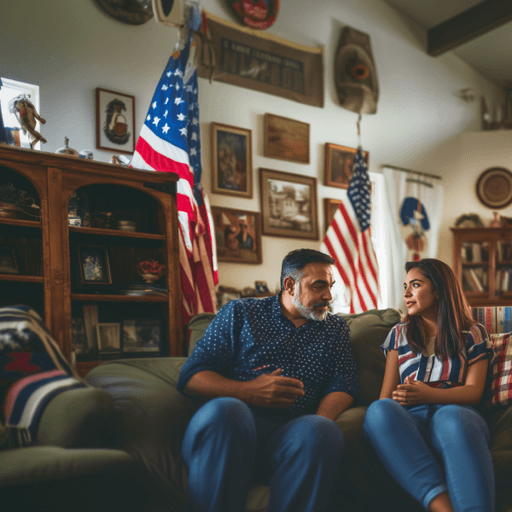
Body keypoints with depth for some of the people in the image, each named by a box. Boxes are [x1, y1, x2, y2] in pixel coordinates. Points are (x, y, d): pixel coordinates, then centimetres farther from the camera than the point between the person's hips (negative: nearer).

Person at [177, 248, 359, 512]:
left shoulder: (336, 328, 23)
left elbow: (343, 386, 10)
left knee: (323, 431, -34)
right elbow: (192, 377, 8)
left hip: (292, 432, 1)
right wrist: (248, 391, -10)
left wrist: (316, 428, -13)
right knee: (225, 410, -37)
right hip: (237, 423, -1)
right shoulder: (239, 312, 15)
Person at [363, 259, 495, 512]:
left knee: (452, 419, -41)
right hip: (409, 417, 2)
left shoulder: (473, 334, 18)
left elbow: (474, 391, 5)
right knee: (378, 410, -36)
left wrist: (427, 395, -15)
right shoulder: (399, 334, 26)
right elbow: (387, 394, 16)